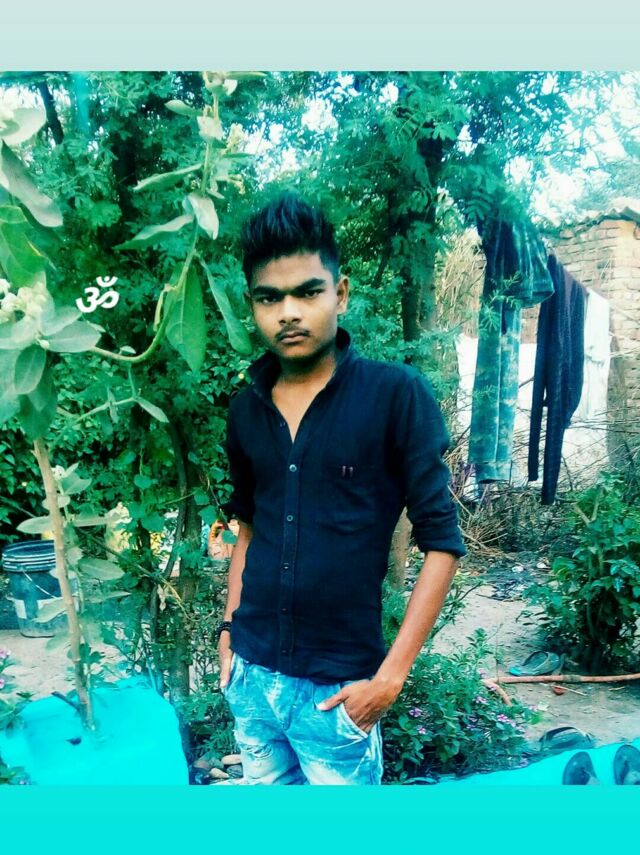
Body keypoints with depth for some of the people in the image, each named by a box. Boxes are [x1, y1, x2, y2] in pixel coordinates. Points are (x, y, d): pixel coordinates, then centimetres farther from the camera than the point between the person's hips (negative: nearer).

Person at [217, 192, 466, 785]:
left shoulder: (396, 394, -12)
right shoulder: (246, 409, 2)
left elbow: (441, 542, -11)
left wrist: (390, 676, -13)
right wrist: (228, 629, 10)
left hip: (336, 688, -4)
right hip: (251, 674, 5)